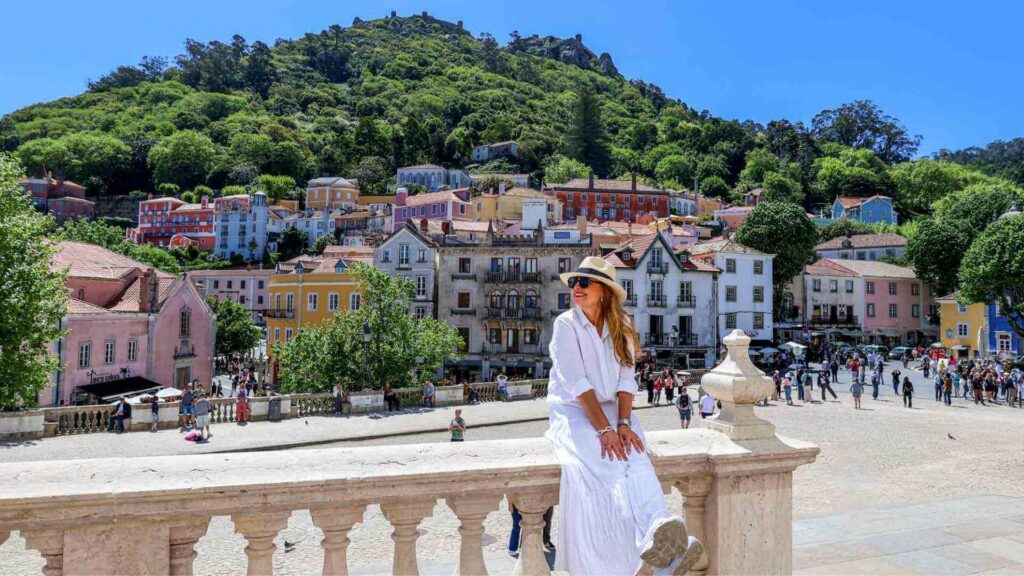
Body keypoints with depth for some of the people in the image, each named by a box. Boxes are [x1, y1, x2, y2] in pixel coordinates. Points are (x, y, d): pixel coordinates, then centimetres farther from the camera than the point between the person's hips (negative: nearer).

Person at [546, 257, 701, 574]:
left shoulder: (621, 327, 8)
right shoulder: (566, 325, -4)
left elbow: (627, 378, 1)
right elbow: (576, 383, -14)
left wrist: (623, 423, -14)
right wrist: (604, 429, -21)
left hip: (611, 408, 3)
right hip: (572, 411, -3)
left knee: (636, 459, -28)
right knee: (595, 465, -32)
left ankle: (660, 540, -47)